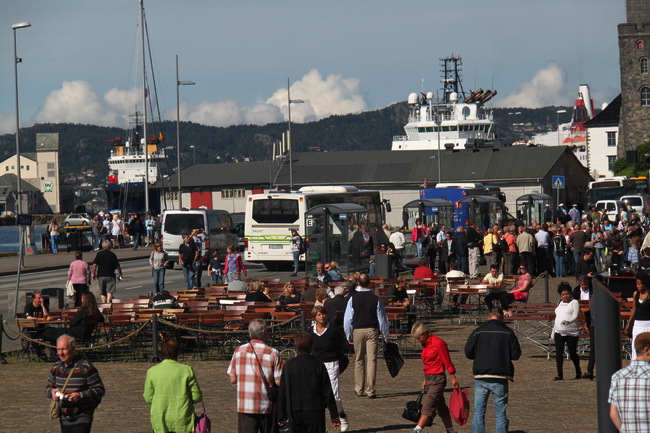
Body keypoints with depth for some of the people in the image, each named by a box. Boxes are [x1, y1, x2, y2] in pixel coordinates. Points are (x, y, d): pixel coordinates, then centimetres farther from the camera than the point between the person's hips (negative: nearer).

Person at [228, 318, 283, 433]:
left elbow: (232, 379, 2)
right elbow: (279, 382, -10)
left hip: (244, 406, 1)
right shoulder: (273, 354, -9)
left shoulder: (239, 351, -2)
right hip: (266, 406, -1)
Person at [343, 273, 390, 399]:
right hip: (372, 330, -1)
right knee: (372, 360, -2)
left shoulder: (353, 299, -2)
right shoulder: (375, 299, -3)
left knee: (359, 360, 12)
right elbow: (382, 318, 3)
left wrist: (349, 335, 12)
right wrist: (385, 335, 12)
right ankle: (370, 390, -6)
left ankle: (359, 389, 18)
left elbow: (348, 319, 1)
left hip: (358, 331, 1)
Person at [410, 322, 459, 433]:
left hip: (437, 379, -9)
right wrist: (425, 380, 20)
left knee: (428, 406, -14)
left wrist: (453, 378, -9)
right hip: (429, 378, 9)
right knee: (441, 407, 13)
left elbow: (447, 362, -11)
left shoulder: (439, 343, -14)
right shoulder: (426, 345, 11)